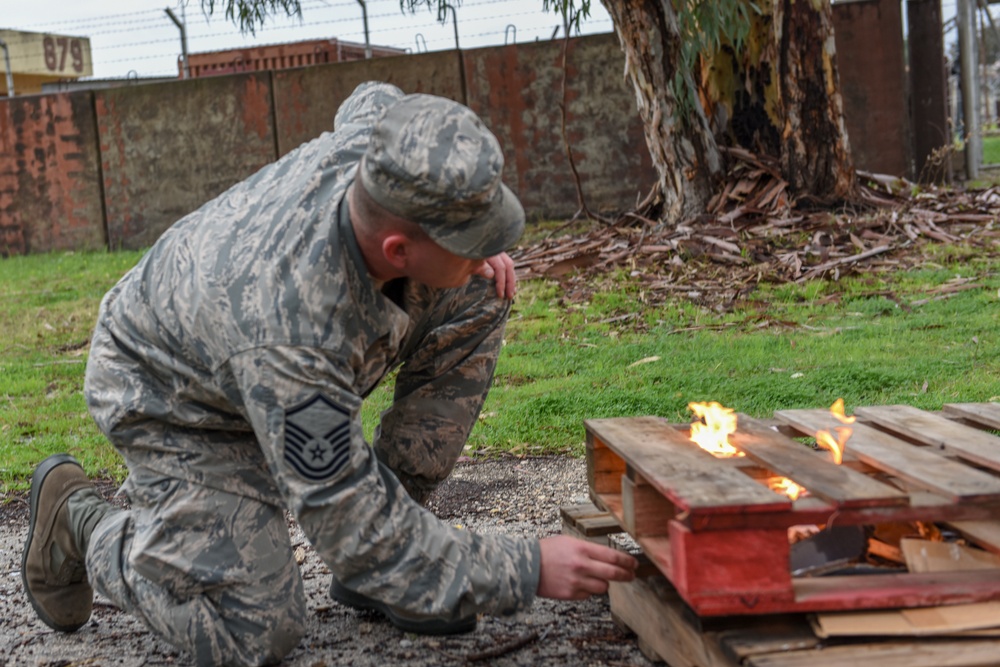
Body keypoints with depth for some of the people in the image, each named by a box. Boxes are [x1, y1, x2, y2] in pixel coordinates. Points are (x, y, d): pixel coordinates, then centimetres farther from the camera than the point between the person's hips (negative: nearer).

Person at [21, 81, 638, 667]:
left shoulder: (377, 140, -28)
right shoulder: (294, 335, -45)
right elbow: (355, 535, -35)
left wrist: (477, 254, -7)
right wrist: (526, 572, -34)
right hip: (175, 397, -7)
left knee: (479, 301, -12)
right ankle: (80, 520, 10)